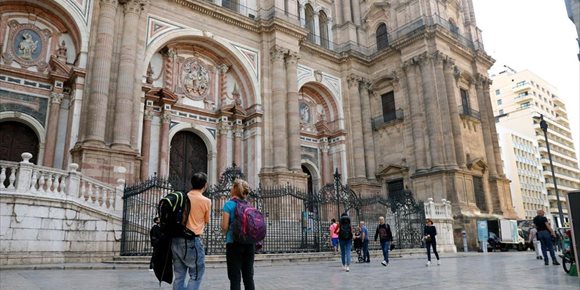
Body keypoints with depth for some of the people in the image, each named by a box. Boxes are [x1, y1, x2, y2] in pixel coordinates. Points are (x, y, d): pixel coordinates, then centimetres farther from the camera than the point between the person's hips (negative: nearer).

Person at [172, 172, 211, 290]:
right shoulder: (206, 201, -7)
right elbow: (206, 221, 6)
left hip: (176, 240, 6)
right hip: (192, 240, -5)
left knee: (179, 275, 13)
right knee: (196, 274, 6)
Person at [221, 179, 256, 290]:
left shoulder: (229, 204, -6)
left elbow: (225, 227, -10)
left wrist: (225, 232, 11)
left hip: (234, 243, -4)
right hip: (249, 243, 4)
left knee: (235, 278, 2)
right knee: (248, 276, 11)